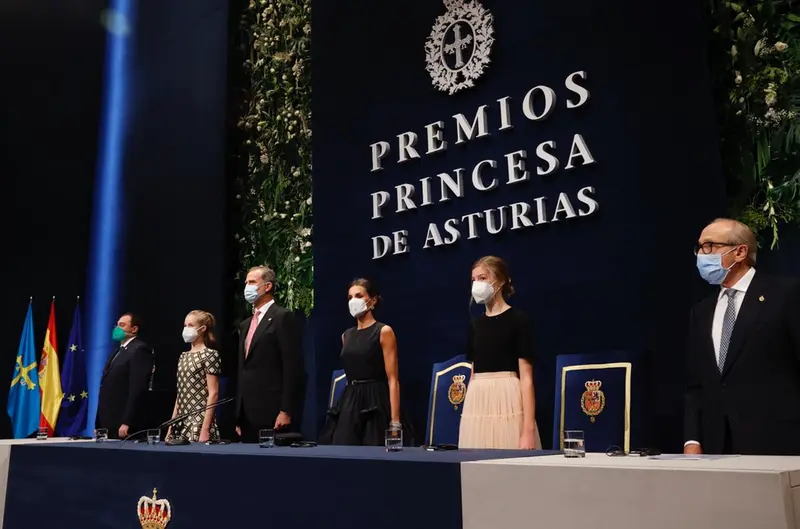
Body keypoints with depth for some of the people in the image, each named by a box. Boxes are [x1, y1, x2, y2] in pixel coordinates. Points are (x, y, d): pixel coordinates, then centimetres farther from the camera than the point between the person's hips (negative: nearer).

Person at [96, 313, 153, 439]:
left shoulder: (140, 350, -10)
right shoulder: (119, 351, 20)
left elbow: (137, 389, -18)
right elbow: (109, 388, 18)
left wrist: (126, 423, -22)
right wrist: (99, 425, 14)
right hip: (108, 424, 9)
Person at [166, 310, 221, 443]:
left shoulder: (209, 354, -7)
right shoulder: (184, 356, 14)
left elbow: (213, 393, -12)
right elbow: (180, 394, 16)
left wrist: (205, 429, -18)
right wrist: (171, 425, 12)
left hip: (199, 422, -7)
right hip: (181, 423, 7)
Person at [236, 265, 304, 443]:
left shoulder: (283, 317, -6)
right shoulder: (246, 324, 20)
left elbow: (292, 367, -13)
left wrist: (286, 411, -17)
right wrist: (239, 416, 17)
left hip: (273, 413, -8)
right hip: (248, 415, 8)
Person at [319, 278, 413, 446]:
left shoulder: (384, 331, -5)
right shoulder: (347, 335, 14)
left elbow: (393, 380, -11)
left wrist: (395, 422, -19)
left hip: (375, 404, -6)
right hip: (349, 404, 6)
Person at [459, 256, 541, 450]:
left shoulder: (518, 319, -5)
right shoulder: (475, 324, 13)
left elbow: (526, 377, -9)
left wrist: (528, 430, -16)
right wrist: (466, 415, 14)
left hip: (507, 402, -6)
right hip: (477, 404, 6)